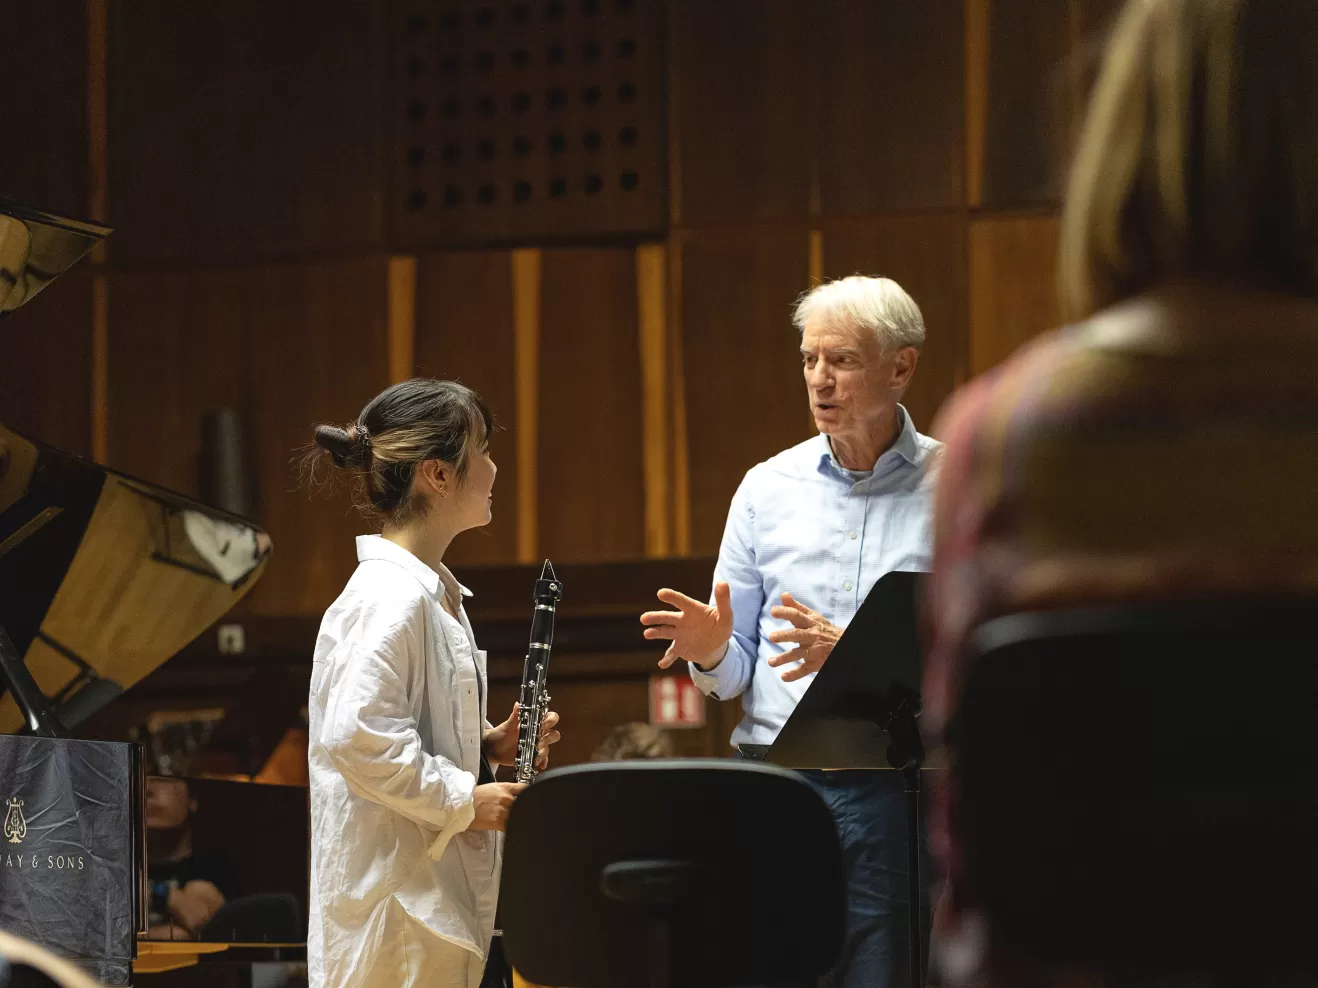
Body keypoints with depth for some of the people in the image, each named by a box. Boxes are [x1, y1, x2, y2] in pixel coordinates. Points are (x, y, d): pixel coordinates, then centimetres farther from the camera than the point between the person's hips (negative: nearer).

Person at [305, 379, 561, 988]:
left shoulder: (435, 592, 15)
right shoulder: (390, 597, -17)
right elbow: (357, 737, -25)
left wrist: (489, 746, 8)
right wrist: (465, 801, -18)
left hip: (439, 887, 10)